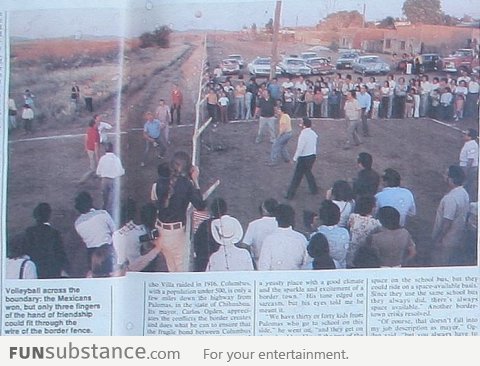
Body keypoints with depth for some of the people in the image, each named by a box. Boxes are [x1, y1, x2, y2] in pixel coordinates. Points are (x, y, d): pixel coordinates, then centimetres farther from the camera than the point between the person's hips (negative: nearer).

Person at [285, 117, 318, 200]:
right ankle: (314, 190, 36)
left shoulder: (303, 135, -23)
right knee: (308, 172, 29)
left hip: (304, 158, -8)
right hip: (313, 156, 8)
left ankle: (290, 195, 9)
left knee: (297, 177, 2)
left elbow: (300, 148, -20)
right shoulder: (313, 133, 1)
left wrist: (295, 158, -9)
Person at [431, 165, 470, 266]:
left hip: (447, 241, -9)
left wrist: (438, 239, -15)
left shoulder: (451, 198, -28)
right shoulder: (463, 193, 1)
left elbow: (447, 222, -26)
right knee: (452, 264, 20)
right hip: (458, 238, 9)